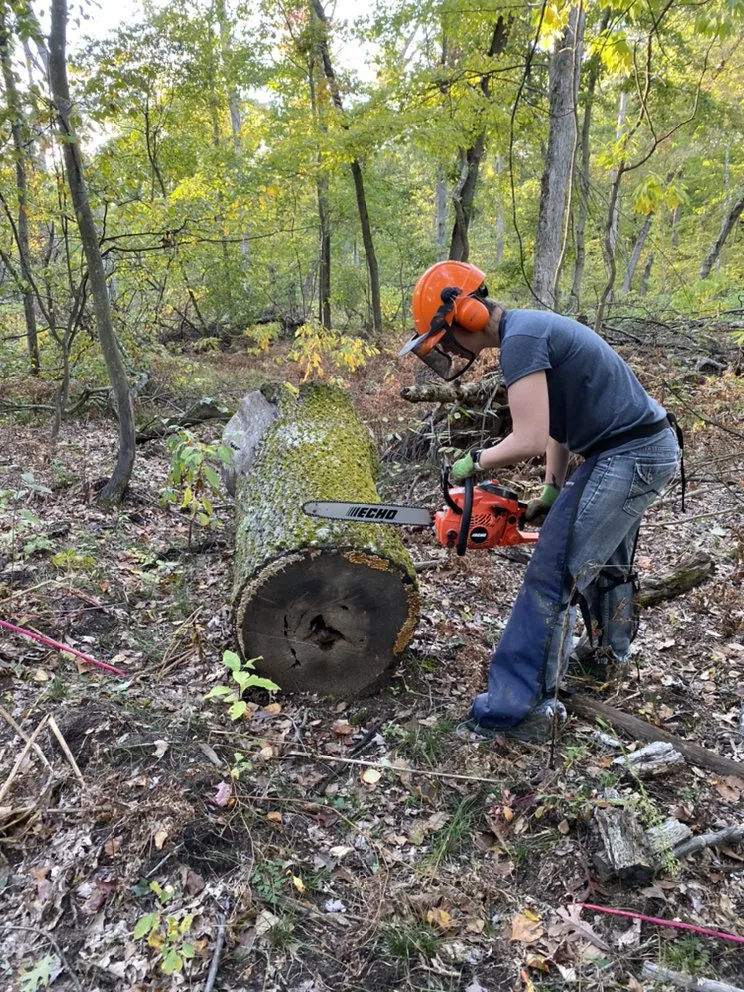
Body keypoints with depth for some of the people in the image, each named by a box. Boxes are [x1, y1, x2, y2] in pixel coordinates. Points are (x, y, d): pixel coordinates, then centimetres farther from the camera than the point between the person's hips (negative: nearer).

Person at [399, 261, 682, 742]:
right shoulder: (532, 329, 12)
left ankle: (518, 709, -3)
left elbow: (530, 440, -25)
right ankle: (611, 647, 50)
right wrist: (552, 493, 13)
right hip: (648, 449, 10)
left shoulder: (520, 339, -19)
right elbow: (559, 423, 15)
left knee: (554, 576, -9)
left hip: (628, 456, -10)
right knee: (606, 557, 28)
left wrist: (474, 462, -8)